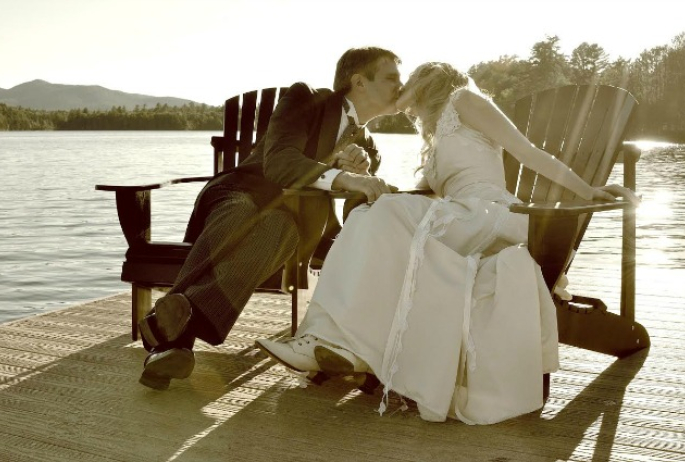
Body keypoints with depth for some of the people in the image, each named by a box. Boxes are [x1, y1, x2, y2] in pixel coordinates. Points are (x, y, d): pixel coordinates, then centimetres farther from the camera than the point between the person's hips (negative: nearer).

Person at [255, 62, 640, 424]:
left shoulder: (463, 99, 13)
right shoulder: (435, 140, 35)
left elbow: (529, 153, 3)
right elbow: (427, 200, 19)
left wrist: (588, 191, -7)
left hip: (489, 217, -6)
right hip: (456, 226, 7)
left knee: (381, 218, -22)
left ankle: (336, 337, -24)